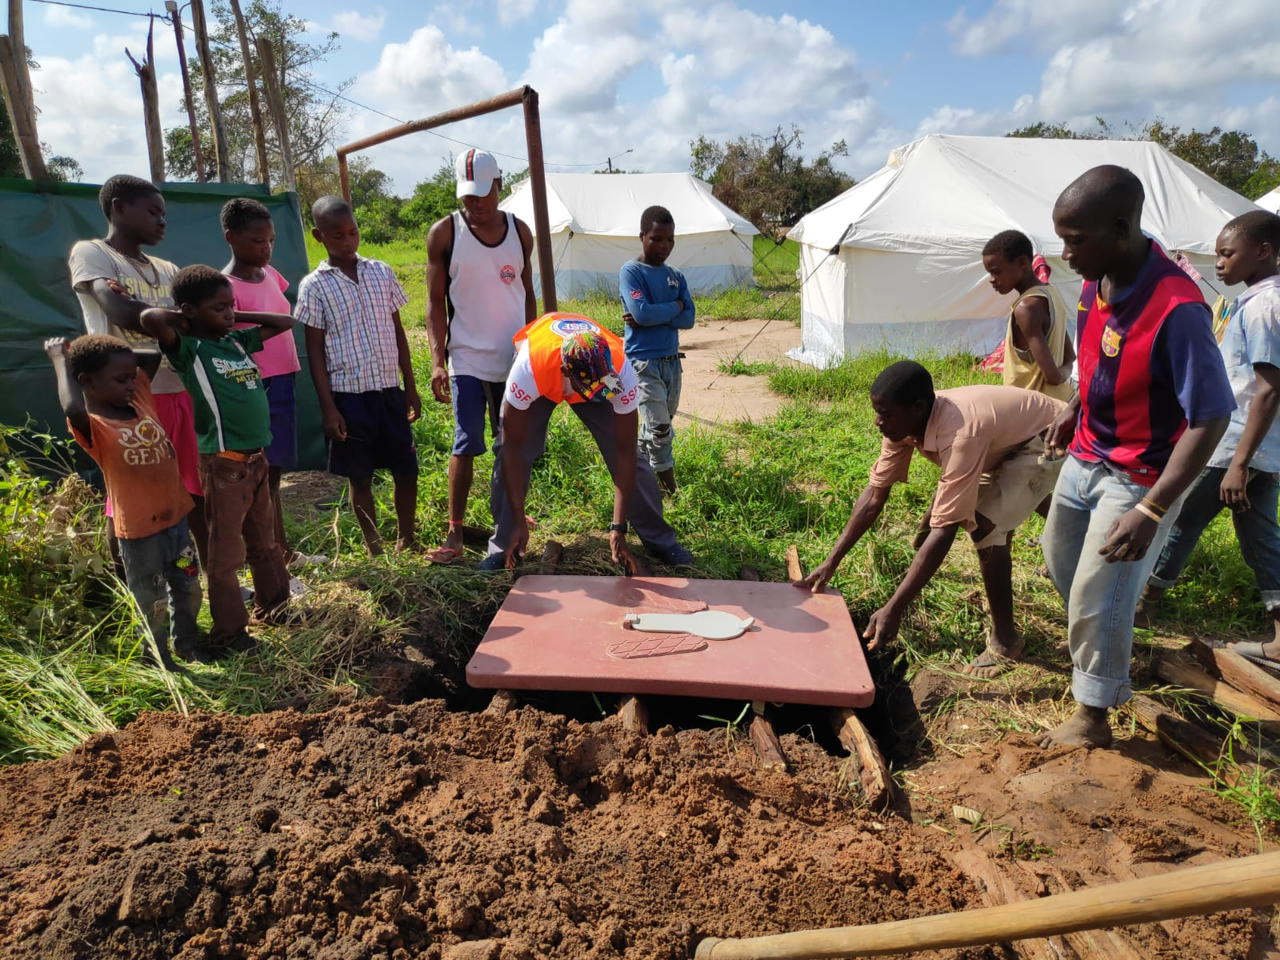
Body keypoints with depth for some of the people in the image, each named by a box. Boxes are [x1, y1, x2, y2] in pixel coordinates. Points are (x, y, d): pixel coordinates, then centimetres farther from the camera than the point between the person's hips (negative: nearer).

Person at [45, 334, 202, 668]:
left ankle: (188, 643, 44)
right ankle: (160, 661, 33)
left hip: (176, 517, 6)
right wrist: (60, 358, -29)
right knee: (152, 602, 13)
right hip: (139, 530, -6)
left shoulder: (141, 400, 1)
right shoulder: (93, 426, -18)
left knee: (188, 587, 23)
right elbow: (72, 409, -42)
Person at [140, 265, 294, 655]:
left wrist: (239, 317, 10)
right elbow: (150, 318, -28)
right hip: (224, 464, -7)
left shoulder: (238, 341, 9)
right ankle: (227, 632, 15)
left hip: (257, 458, 7)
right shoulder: (188, 349, -9)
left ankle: (272, 602, 36)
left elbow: (285, 322, 18)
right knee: (226, 553, 3)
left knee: (264, 541, 20)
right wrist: (182, 319, -8)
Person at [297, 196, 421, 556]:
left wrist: (410, 387, 8)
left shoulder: (381, 272, 6)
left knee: (407, 468, 7)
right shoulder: (314, 286, -3)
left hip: (390, 390, 3)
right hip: (349, 394, -3)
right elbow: (315, 351, -3)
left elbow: (398, 331, 10)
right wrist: (328, 407, -9)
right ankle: (374, 547, 23)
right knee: (360, 476, 7)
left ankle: (406, 540, 26)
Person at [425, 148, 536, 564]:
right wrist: (437, 360, -10)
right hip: (468, 360, -3)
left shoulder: (520, 231, 6)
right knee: (466, 445, -5)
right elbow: (435, 301, -2)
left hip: (516, 359, 4)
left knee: (511, 445, 13)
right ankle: (454, 533, 2)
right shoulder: (444, 232, -3)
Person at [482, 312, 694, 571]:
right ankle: (502, 547, 1)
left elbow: (625, 452, -31)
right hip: (541, 378, 0)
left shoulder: (620, 373, -40)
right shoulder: (529, 370, -44)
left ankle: (659, 540, 8)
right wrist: (519, 521, -30)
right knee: (515, 456, -16)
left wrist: (619, 529, -31)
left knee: (628, 457, -10)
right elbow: (512, 448, -33)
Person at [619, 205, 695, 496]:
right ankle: (667, 481, 5)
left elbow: (689, 319, -1)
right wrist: (675, 306, -7)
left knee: (662, 424, 14)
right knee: (659, 426, -10)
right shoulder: (630, 272, -7)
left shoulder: (676, 277, 10)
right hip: (643, 362, -7)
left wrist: (654, 316, -14)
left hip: (672, 360, 7)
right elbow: (641, 313, -21)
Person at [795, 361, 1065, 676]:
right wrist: (830, 563, -15)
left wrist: (894, 608, -42)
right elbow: (875, 495, -13)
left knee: (985, 527, -22)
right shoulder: (904, 421, -19)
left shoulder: (960, 436, -42)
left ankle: (1005, 641, -4)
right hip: (1005, 440, 8)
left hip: (1047, 442, -8)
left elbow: (943, 530, -41)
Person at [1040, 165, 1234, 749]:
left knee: (1097, 598, 1)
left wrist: (1150, 511, -30)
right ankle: (1089, 643, 52)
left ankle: (1092, 719, 21)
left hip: (1137, 476, -8)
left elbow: (1210, 418, -27)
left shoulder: (1176, 309, -31)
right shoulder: (1096, 281, -7)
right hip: (1085, 456, 8)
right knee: (1060, 557, 24)